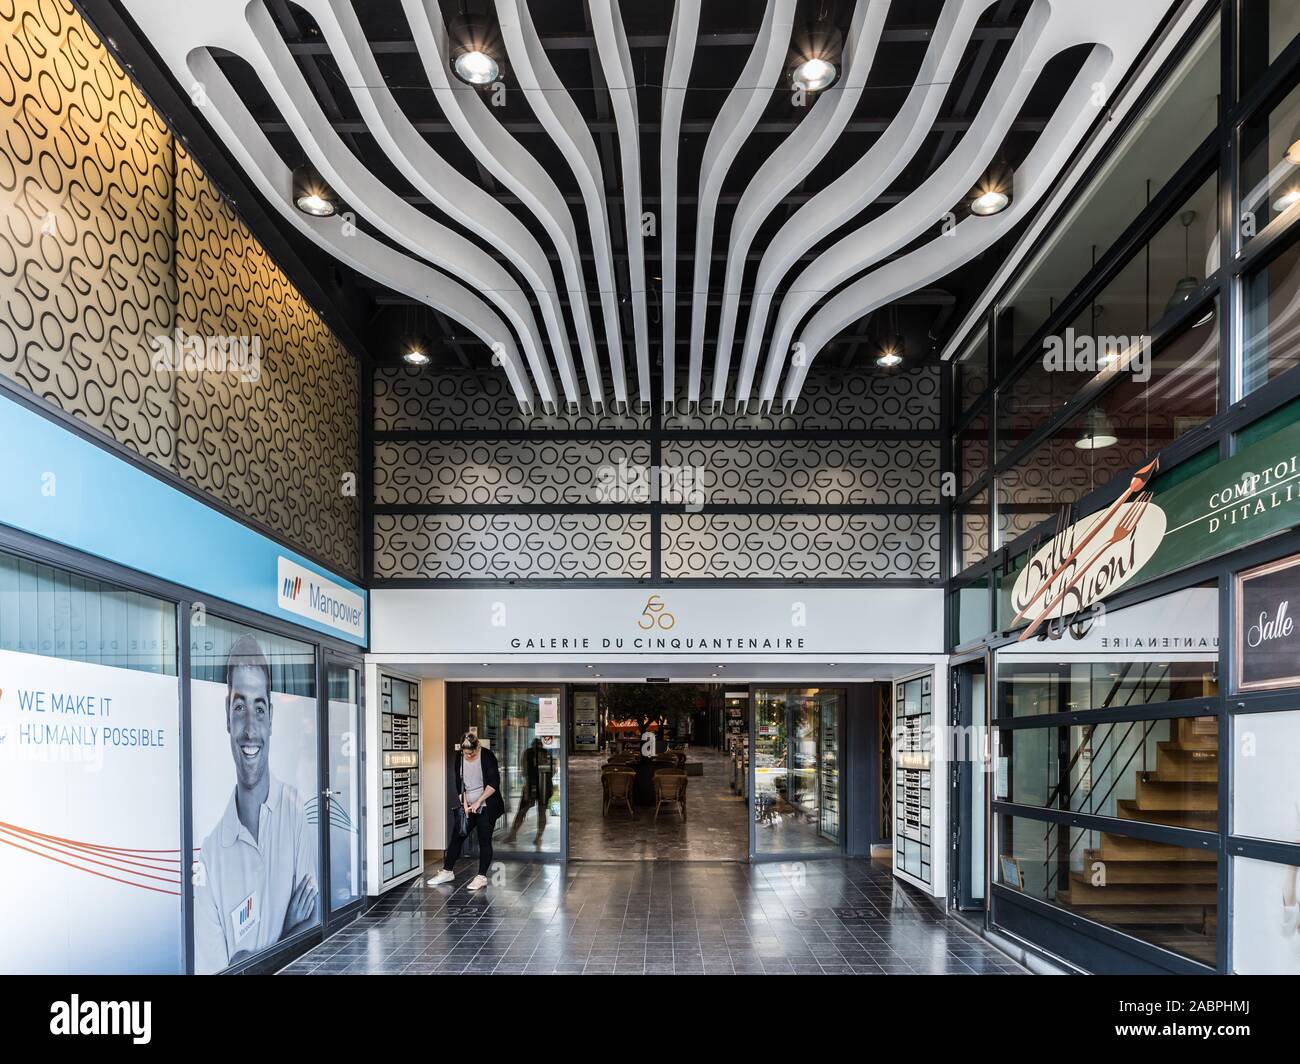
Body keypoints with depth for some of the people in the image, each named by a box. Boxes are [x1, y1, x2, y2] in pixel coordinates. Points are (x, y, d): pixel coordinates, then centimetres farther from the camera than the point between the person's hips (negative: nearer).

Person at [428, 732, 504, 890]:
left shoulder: (487, 756, -15)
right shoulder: (460, 758, 1)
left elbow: (494, 783, -18)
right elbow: (459, 782, 7)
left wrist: (478, 801, -20)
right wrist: (464, 803, -4)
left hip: (486, 807, -5)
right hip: (468, 806, 5)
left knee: (484, 841, -2)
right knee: (456, 837, 8)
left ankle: (482, 877, 5)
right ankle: (447, 872, 20)